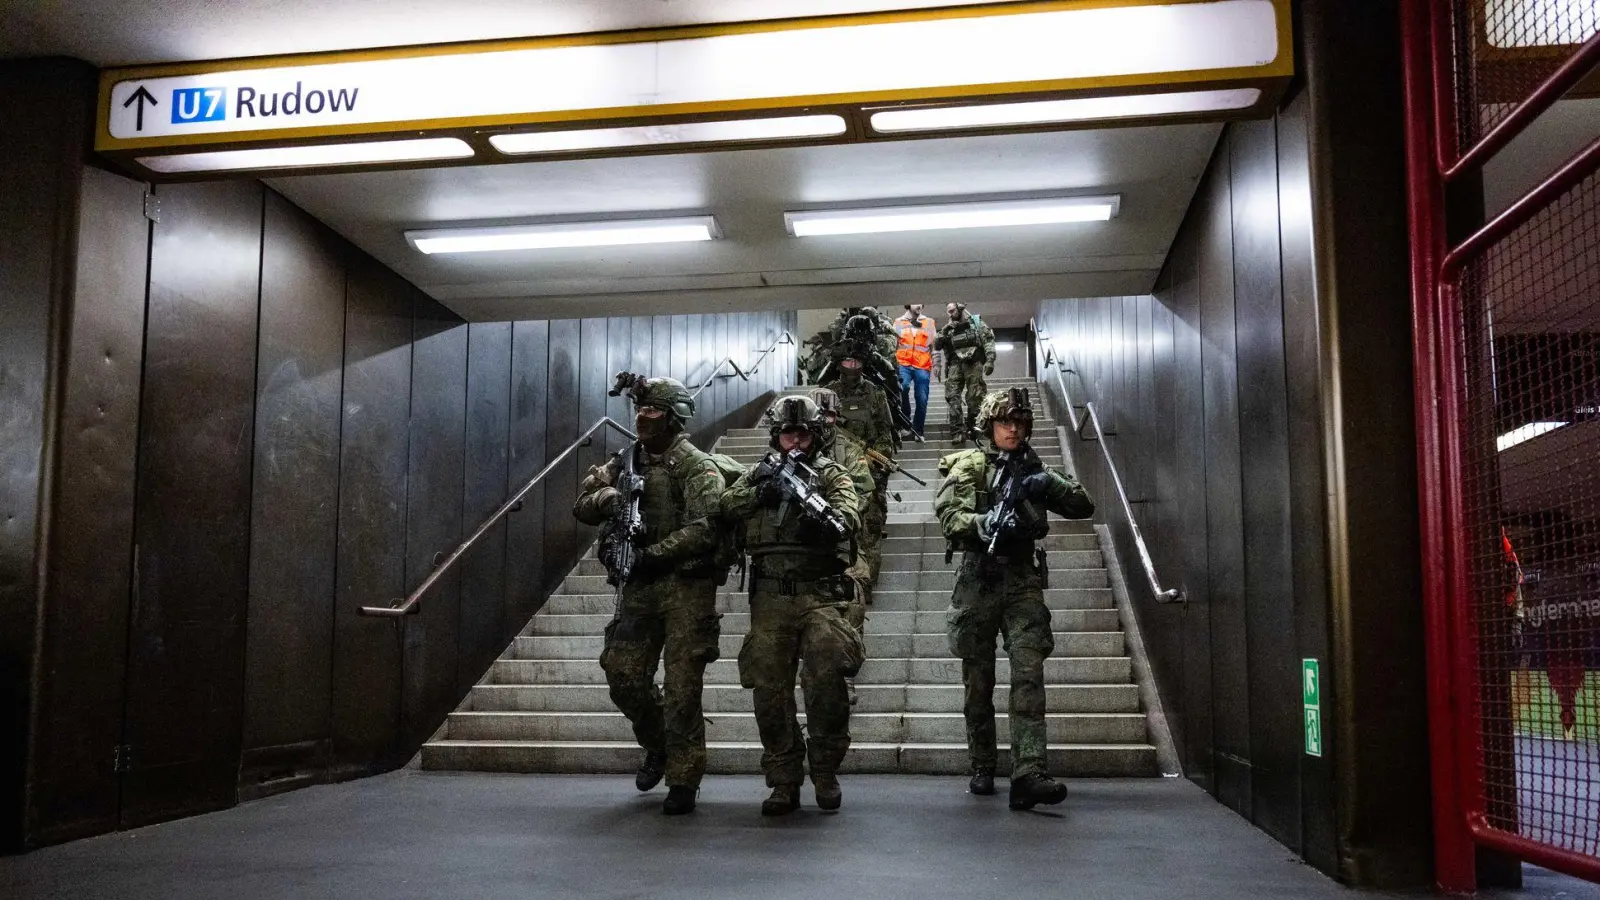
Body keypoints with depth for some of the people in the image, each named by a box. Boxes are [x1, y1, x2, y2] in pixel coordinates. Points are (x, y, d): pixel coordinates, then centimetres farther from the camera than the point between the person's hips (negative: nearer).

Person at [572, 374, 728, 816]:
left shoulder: (696, 466, -9)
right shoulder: (627, 461, 12)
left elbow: (705, 528, -20)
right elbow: (582, 505, 11)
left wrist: (654, 554, -19)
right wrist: (606, 498, -11)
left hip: (687, 586, -6)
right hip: (640, 585, 6)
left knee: (682, 688, -3)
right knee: (624, 676, 5)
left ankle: (684, 780, 8)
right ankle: (658, 746, 30)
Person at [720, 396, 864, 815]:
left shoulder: (830, 473, 9)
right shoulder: (759, 473, 18)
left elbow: (850, 514, -8)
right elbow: (727, 505, 3)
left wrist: (825, 518, -28)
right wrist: (760, 491, -14)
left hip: (819, 595, -2)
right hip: (769, 598, 2)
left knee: (828, 679, -14)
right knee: (770, 689, 0)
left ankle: (825, 772, 3)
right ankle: (784, 782, 9)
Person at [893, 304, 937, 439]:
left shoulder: (929, 322, 14)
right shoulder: (898, 322, 11)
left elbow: (934, 345, 15)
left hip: (922, 366, 2)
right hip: (903, 364, -1)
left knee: (922, 399, -1)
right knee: (903, 387, -29)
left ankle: (918, 430, 9)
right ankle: (906, 421, -14)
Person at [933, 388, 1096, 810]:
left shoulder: (1033, 470, 16)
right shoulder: (967, 466, 6)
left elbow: (1084, 506, 9)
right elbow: (947, 512, -10)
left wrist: (1048, 482, -8)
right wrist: (983, 524, -29)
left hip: (1023, 585, 1)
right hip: (977, 582, -1)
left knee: (1029, 676, -13)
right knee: (978, 682, 7)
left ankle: (1028, 774, -21)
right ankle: (982, 768, 22)